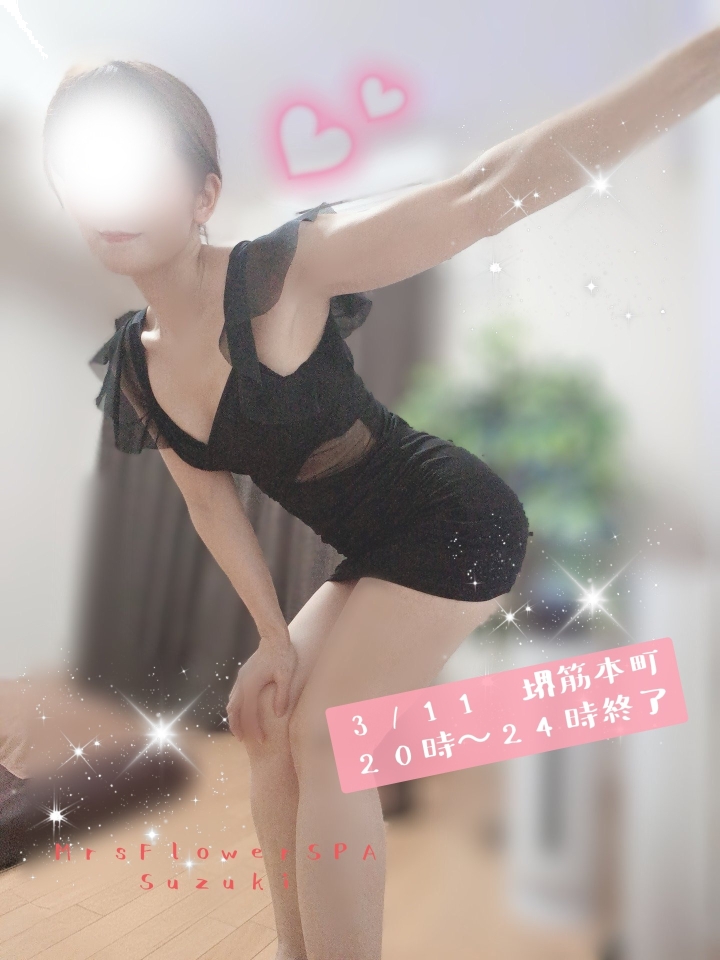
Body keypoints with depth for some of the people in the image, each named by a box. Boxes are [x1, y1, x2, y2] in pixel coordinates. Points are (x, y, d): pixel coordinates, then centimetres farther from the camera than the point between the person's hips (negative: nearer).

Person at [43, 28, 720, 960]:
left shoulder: (282, 272, -22)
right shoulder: (133, 367, -1)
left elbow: (481, 195, -31)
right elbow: (211, 502, 5)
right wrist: (272, 633, -1)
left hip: (455, 524, -7)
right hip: (379, 552, 8)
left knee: (324, 743, -9)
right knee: (264, 718, 13)